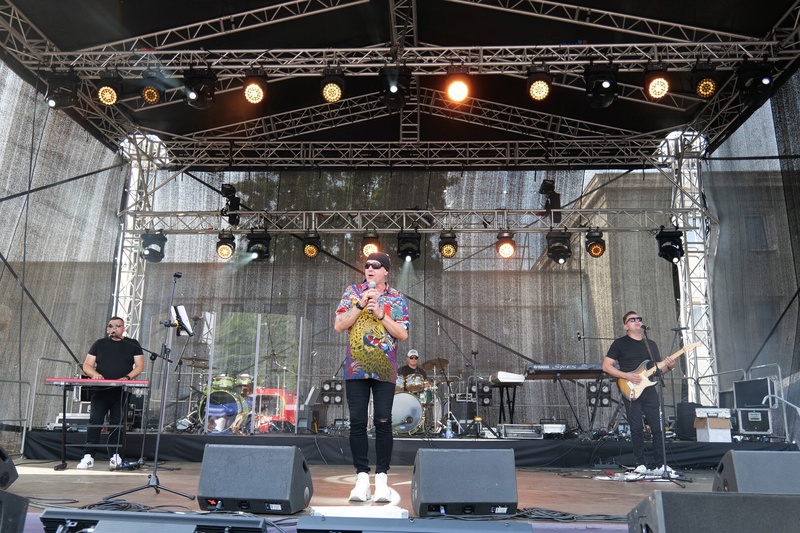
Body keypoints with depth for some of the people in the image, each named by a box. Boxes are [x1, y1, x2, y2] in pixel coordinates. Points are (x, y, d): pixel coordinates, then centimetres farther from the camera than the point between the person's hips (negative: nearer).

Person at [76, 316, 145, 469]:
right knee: (95, 421, -6)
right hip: (99, 390, 1)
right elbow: (87, 365, 8)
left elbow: (139, 366, 3)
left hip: (121, 391, 0)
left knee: (117, 422, 4)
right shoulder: (100, 344, 11)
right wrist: (95, 374, -13)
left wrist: (127, 377, -15)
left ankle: (115, 455, 13)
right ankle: (88, 457, -5)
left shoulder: (133, 344, 8)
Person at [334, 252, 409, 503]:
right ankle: (362, 478, 9)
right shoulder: (353, 292, 8)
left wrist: (380, 314, -11)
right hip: (356, 369, 1)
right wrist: (361, 305, -11)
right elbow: (339, 325, -1)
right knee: (357, 423, 0)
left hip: (384, 370, 0)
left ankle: (382, 479, 7)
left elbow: (403, 334, -1)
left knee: (383, 423, -2)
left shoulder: (397, 298, 6)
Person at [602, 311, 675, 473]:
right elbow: (606, 366, -4)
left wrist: (669, 367, -4)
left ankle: (661, 464, 11)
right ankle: (640, 464, 8)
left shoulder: (651, 344, 15)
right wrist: (627, 376, -15)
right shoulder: (619, 343, 1)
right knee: (637, 429, -1)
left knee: (658, 428, 1)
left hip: (650, 391, 4)